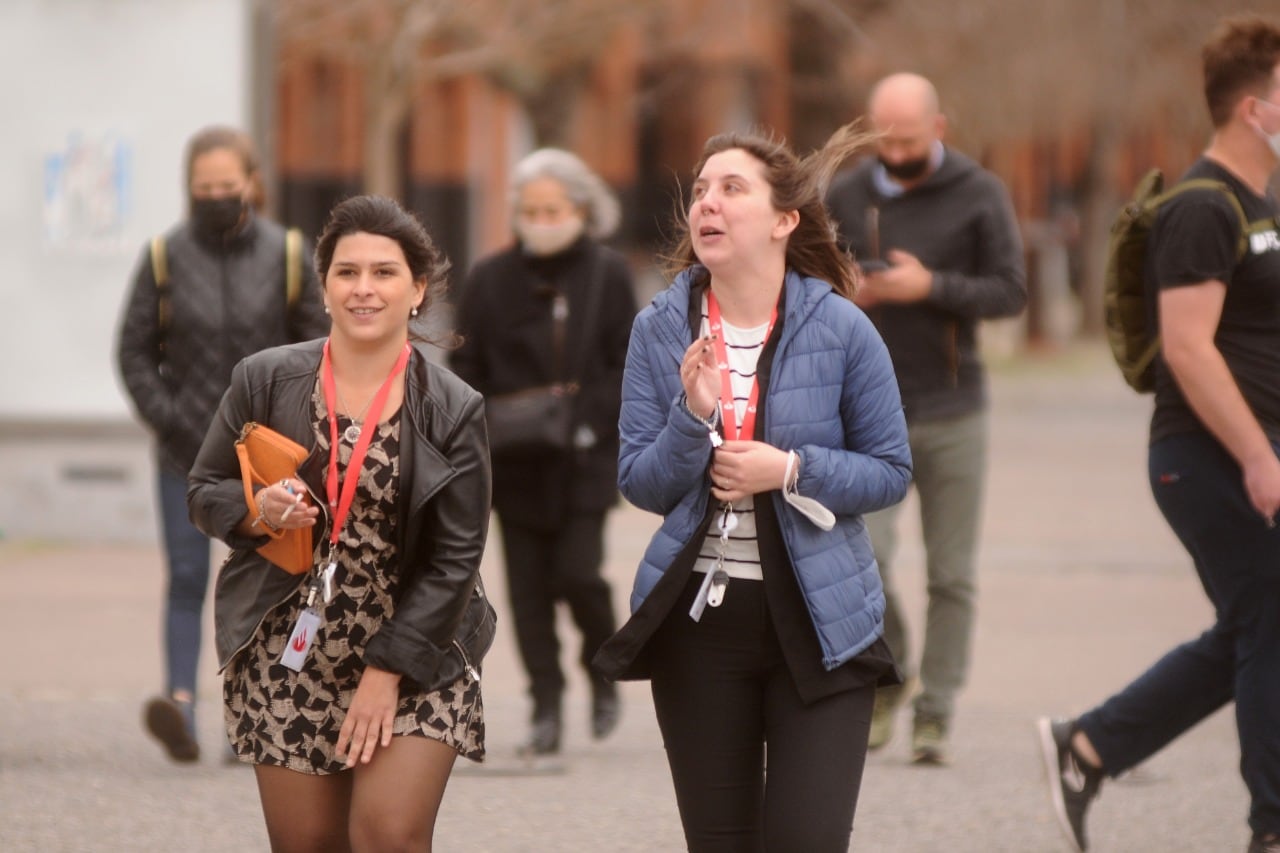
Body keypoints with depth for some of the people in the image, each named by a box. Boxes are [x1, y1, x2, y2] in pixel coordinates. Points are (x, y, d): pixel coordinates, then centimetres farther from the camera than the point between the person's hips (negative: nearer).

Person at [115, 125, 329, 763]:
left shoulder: (284, 256, 2)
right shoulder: (165, 257, 1)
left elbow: (318, 346, 6)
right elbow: (134, 351, 5)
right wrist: (166, 420, -7)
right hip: (186, 448, 0)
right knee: (186, 577, -10)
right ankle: (180, 701, -19)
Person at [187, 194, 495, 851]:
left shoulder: (453, 410, -4)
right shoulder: (265, 381, 1)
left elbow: (455, 558, -5)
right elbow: (203, 494, 9)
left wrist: (388, 671, -12)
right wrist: (256, 510, -14)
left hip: (414, 659, -2)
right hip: (289, 657, 2)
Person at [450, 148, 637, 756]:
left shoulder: (607, 275, 2)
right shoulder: (490, 279, 6)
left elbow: (629, 365, 2)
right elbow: (466, 368, 7)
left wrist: (591, 421, -12)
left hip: (585, 458, -2)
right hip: (516, 463, 2)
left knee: (577, 573, -10)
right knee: (528, 585, 1)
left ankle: (603, 676, 16)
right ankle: (546, 710, 7)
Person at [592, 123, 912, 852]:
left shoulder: (840, 328, -7)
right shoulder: (660, 331, 0)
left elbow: (892, 472, -3)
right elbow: (642, 485, -1)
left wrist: (790, 471, -18)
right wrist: (692, 415, -20)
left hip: (820, 621, -3)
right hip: (698, 620, 3)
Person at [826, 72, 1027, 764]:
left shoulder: (978, 195, -1)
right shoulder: (848, 195, 5)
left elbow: (1010, 291, -5)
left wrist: (932, 287, -18)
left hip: (952, 413, -1)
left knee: (951, 575, 1)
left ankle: (935, 714, 10)